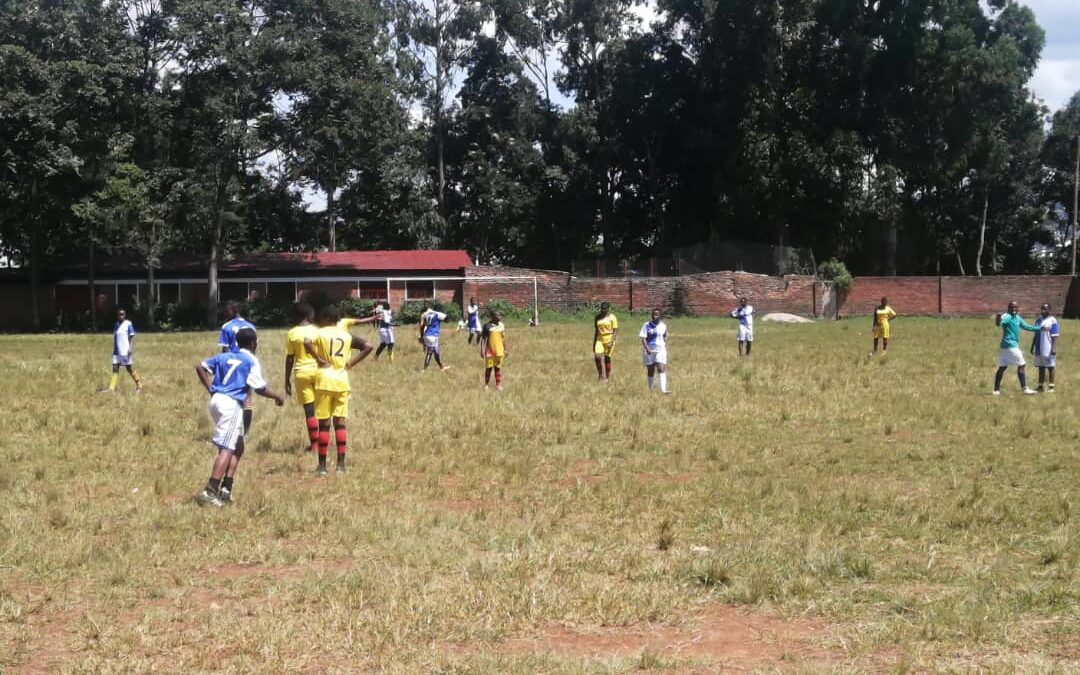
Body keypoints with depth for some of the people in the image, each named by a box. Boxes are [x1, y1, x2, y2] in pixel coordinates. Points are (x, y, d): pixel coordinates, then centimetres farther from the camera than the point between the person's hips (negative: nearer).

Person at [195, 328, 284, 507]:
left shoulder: (225, 356, 16)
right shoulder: (251, 361, -3)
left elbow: (200, 367, 14)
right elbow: (260, 388, -6)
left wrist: (210, 388, 16)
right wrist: (277, 397, 9)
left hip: (217, 400, 8)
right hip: (231, 404, -8)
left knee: (238, 447, 19)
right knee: (226, 449, -11)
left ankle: (226, 489, 14)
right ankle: (209, 492, -21)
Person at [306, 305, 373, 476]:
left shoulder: (320, 333, -3)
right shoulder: (347, 335, 9)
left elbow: (307, 342, -23)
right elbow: (367, 346, 4)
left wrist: (318, 359, -11)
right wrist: (351, 362, 4)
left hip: (325, 380, -3)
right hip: (342, 380, 3)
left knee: (324, 424, 2)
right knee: (340, 422, 6)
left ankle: (322, 465, 4)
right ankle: (341, 464, 3)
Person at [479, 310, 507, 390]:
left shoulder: (501, 325, 7)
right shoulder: (487, 326, -7)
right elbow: (483, 338, -6)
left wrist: (505, 349, 14)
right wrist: (482, 350, -11)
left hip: (499, 351, 4)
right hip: (489, 351, -4)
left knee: (498, 368, 7)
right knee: (488, 368, 2)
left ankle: (498, 385, 12)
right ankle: (486, 385, 14)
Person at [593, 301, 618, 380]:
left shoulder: (612, 317, -4)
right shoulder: (597, 317, 10)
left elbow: (616, 331, -7)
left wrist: (611, 342, -18)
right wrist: (594, 343, 15)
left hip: (609, 340, -3)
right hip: (599, 340, 3)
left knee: (607, 358, -1)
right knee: (597, 356, -15)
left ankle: (608, 378, 11)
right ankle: (602, 376, -8)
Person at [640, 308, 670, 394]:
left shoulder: (663, 326, 6)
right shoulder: (647, 325, -3)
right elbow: (643, 338, -10)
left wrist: (665, 347, 17)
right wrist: (647, 348, -23)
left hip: (661, 350, 1)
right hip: (649, 351, -1)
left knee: (661, 370, -13)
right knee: (650, 371, 7)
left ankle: (663, 390, -23)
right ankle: (650, 390, 22)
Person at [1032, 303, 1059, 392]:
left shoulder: (1052, 321, -8)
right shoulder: (1038, 320, 12)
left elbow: (1055, 336, -11)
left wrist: (1054, 348, -18)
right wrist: (1032, 346, 17)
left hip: (1048, 349, -6)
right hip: (1039, 349, 6)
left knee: (1050, 367, 1)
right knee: (1041, 367, 11)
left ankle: (1051, 386, 6)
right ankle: (1041, 386, 16)